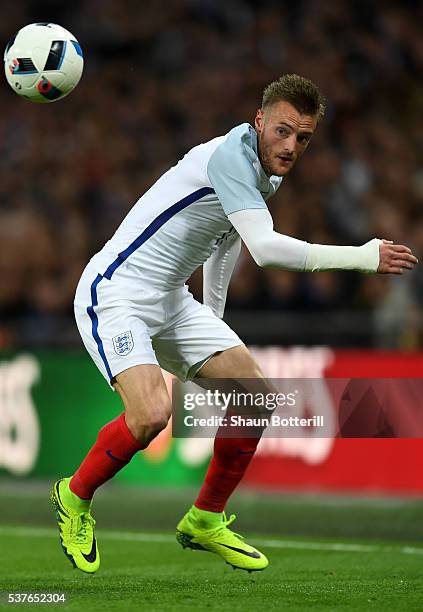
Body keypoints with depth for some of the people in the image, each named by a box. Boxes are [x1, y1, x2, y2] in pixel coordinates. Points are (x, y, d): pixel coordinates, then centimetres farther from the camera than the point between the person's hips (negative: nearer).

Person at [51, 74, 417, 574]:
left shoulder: (266, 173, 8)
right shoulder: (231, 154, -23)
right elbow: (265, 248, -34)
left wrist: (213, 323, 32)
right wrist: (363, 256, -31)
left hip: (170, 302, 10)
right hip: (114, 293, -10)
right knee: (151, 414, -27)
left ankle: (204, 522, 18)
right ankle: (75, 496, 1)